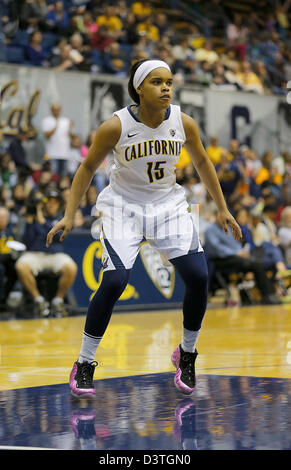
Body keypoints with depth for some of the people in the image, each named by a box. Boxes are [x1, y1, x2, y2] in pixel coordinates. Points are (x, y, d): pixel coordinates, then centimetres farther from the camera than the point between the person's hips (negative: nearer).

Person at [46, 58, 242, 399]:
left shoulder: (184, 123, -11)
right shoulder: (116, 126, -19)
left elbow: (202, 162, 7)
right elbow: (87, 168, -6)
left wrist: (222, 209, 11)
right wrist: (69, 216, -10)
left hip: (169, 205, 3)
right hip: (124, 207, -3)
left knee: (198, 277, -12)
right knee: (114, 281, -20)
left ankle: (186, 354, 13)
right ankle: (84, 365, -2)